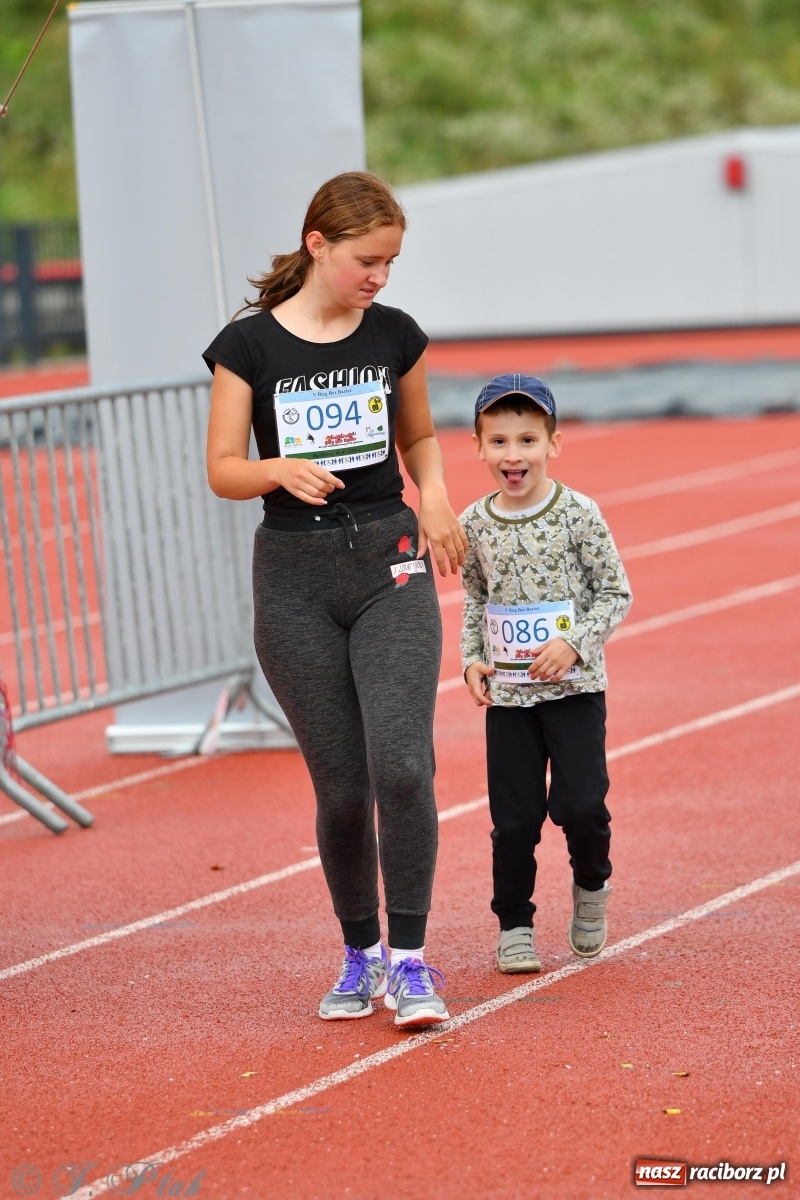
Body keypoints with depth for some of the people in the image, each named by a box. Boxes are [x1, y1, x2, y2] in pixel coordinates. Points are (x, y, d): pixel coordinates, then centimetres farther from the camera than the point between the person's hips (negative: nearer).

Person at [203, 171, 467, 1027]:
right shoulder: (249, 345, -4)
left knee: (402, 766, -14)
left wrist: (435, 499, -1)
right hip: (295, 576, -1)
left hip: (389, 561, 1)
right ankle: (360, 954, 22)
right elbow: (222, 470, -2)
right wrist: (283, 470, -22)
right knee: (340, 786, 3)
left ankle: (408, 958, -3)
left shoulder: (396, 336, 3)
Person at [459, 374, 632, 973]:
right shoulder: (475, 523, 2)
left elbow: (616, 593, -4)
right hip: (507, 694, 3)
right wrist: (472, 659, 1)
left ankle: (591, 884, 20)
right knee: (514, 818, 3)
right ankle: (514, 927, 17)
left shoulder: (577, 513, -8)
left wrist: (574, 643, -16)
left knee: (581, 805, -10)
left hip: (574, 688, -2)